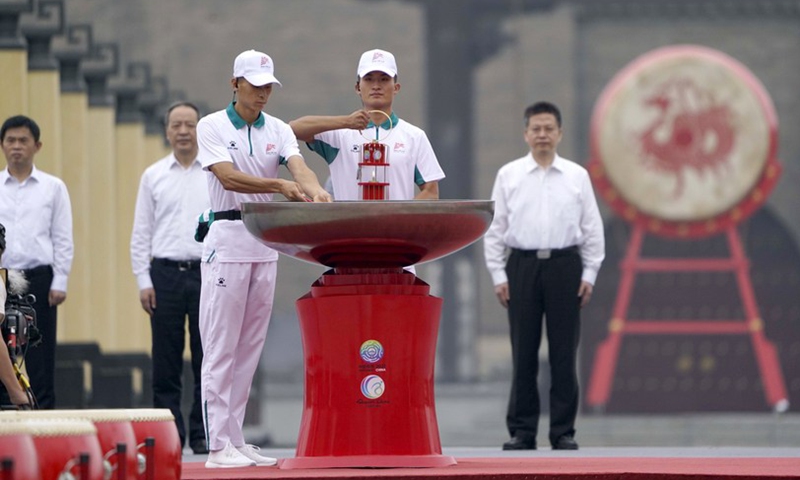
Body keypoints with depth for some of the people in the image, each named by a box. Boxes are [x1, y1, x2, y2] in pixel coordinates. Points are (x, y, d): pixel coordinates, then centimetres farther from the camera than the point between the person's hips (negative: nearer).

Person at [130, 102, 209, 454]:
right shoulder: (154, 176, 9)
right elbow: (141, 234, 9)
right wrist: (144, 282, 0)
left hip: (207, 272, -1)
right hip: (165, 275, 1)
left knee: (207, 361, 0)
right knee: (166, 363, 0)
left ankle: (202, 435, 5)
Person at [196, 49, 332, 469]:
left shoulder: (278, 131, 10)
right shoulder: (212, 127, -3)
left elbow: (298, 165, -8)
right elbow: (228, 177, -19)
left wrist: (314, 189, -32)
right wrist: (279, 186, -34)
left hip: (267, 242, 5)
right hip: (227, 240, -5)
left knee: (250, 348, 7)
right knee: (220, 347, -6)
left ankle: (236, 439, 12)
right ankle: (218, 445, -7)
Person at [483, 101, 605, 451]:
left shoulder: (577, 176, 5)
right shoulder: (508, 176, 4)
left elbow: (592, 228, 6)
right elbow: (495, 228, 4)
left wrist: (589, 275, -1)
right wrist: (498, 276, -2)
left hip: (565, 266, 0)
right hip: (522, 266, 0)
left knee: (564, 353, 1)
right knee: (523, 353, 1)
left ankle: (563, 432, 6)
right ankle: (522, 431, 7)